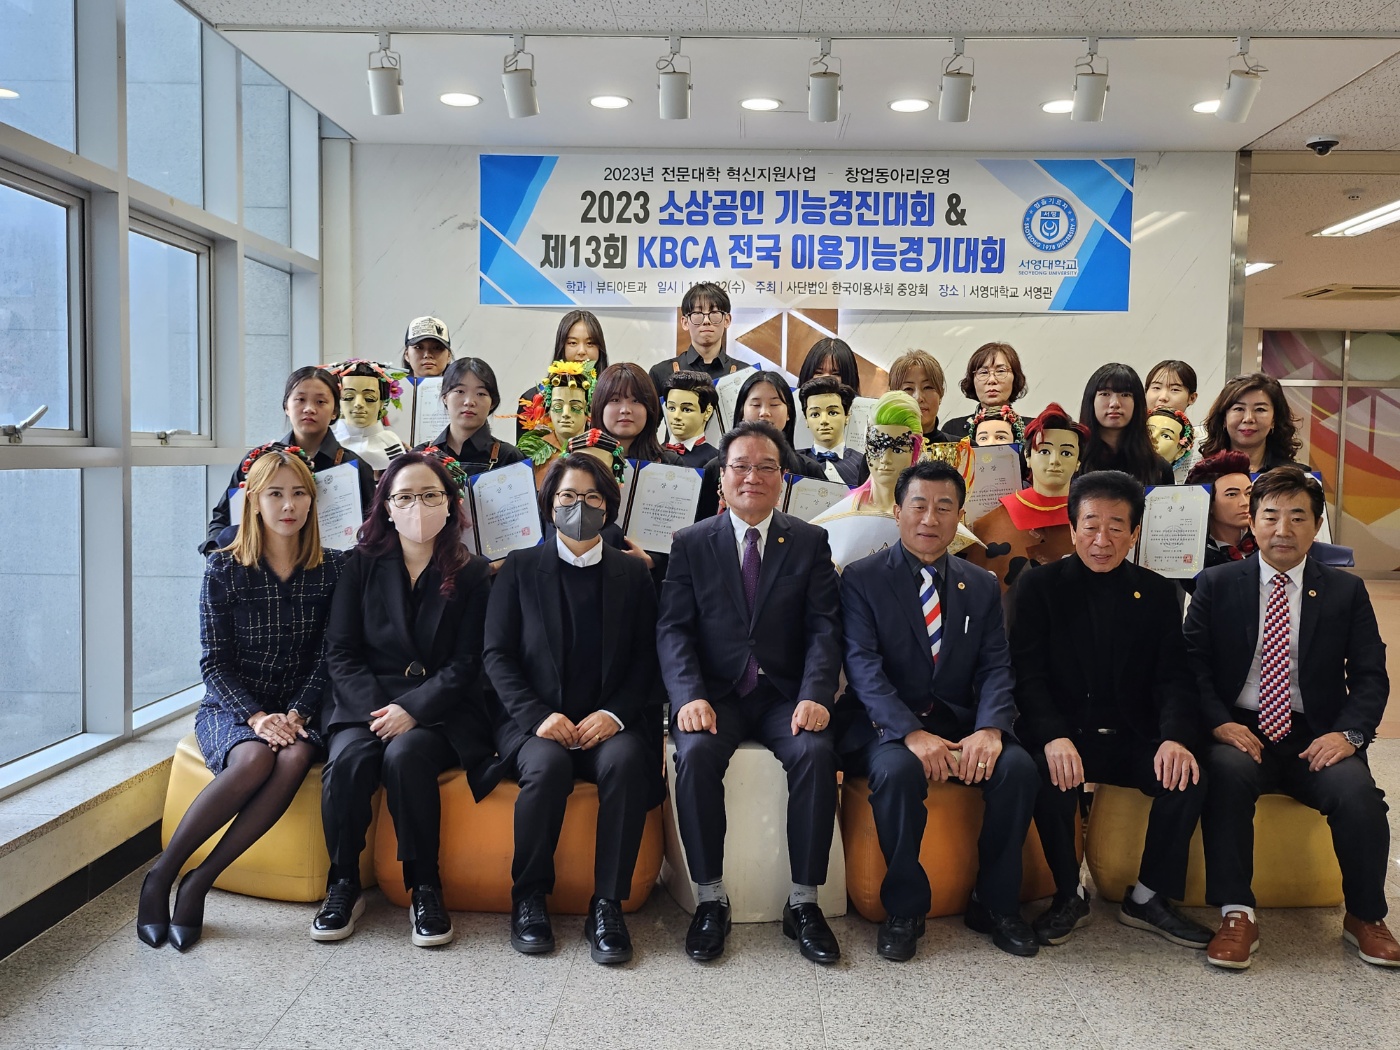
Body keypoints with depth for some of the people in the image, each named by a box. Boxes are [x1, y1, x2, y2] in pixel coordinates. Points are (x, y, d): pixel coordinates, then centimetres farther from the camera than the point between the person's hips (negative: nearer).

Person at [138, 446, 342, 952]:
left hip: (296, 708, 1)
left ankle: (200, 882, -23)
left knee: (295, 758, -33)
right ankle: (161, 874, -16)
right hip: (230, 707, -1)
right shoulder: (224, 568, -2)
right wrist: (256, 716, -18)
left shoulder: (329, 569, 2)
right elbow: (215, 663, -4)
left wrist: (296, 714, -16)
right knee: (254, 760, -34)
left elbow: (327, 658, -1)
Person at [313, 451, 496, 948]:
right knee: (349, 758, -30)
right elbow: (340, 651, 3)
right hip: (365, 701, 2)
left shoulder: (472, 574, 4)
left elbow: (464, 664, -2)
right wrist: (374, 709, -13)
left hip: (439, 709, -1)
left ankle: (425, 887, -16)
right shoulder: (363, 564, 9)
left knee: (405, 754, -32)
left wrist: (412, 710, -16)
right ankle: (343, 884, -10)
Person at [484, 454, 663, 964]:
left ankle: (608, 905, -20)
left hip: (608, 724, 1)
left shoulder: (632, 573, 14)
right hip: (534, 722, 0)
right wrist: (537, 715, -12)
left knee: (626, 760, -32)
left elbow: (646, 660, 6)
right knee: (548, 765, -32)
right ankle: (528, 898, -11)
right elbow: (497, 655, 3)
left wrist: (614, 714, -12)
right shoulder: (520, 568, 11)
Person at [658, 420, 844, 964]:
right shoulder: (690, 543, 8)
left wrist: (815, 694, -19)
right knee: (695, 752, -30)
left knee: (816, 752, -29)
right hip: (716, 695, 0)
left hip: (785, 695, 0)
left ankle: (803, 903, -14)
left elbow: (824, 627, -1)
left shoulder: (810, 541, 9)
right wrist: (689, 695, -19)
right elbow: (673, 629, -1)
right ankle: (710, 899, -14)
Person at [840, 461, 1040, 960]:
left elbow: (995, 668, 3)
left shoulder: (982, 587, 13)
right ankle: (905, 908, -12)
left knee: (1019, 767, -24)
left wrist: (988, 729, -19)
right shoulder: (862, 579, 1)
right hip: (889, 725, -3)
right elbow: (863, 664, -11)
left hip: (961, 722, 4)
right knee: (898, 770, -35)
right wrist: (911, 733, -25)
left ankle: (996, 904, -3)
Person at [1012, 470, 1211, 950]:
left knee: (1189, 778, -24)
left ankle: (1149, 897, -2)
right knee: (1051, 776, -33)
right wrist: (1054, 737, -28)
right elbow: (1028, 675, -9)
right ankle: (1069, 895, -8)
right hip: (1064, 736, -2)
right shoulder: (1038, 586, 0)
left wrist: (1174, 737, -20)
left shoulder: (1157, 592, 8)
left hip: (1134, 738, 3)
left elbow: (1173, 677, 1)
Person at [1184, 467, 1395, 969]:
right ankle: (1236, 916, -23)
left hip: (1316, 737, 1)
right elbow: (1193, 663, 2)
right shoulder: (1216, 584, 7)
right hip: (1241, 731, -1)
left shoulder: (1346, 591, 10)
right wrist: (1220, 722, -16)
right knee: (1228, 772, -34)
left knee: (1357, 791, -28)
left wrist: (1348, 732, -13)